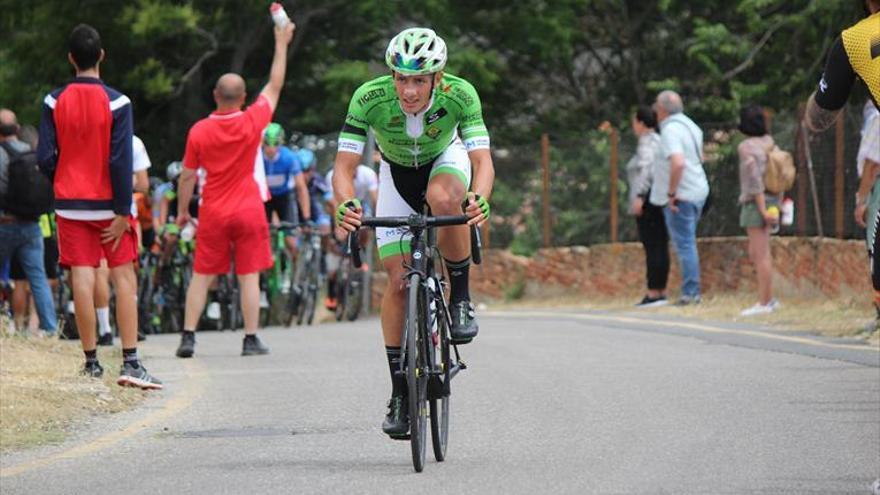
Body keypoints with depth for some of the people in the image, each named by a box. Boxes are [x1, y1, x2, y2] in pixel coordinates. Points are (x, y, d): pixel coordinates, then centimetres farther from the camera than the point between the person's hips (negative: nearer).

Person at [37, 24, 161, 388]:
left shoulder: (55, 102, -3)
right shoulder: (116, 103, -10)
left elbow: (45, 157, -3)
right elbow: (121, 161, -13)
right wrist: (122, 212, -10)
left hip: (70, 204, 2)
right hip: (108, 204, -2)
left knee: (82, 279, 2)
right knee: (124, 279, 2)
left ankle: (91, 361, 4)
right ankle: (130, 362, -5)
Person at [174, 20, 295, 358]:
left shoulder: (199, 131, -6)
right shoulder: (253, 122, -7)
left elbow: (187, 176, 0)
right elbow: (275, 86, 5)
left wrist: (182, 210, 13)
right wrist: (281, 45, 14)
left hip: (213, 214, 1)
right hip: (248, 212, -1)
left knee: (201, 276, 7)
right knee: (249, 277, 3)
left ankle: (188, 337, 3)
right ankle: (251, 340, 1)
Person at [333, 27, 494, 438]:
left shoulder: (460, 95, -33)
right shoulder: (369, 98, -32)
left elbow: (482, 160, -38)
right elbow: (344, 167, -33)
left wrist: (479, 198, -59)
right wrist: (346, 204, -54)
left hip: (446, 160, -1)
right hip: (397, 173, 1)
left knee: (445, 199, -38)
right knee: (398, 279, -7)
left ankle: (461, 297, -16)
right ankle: (400, 393, 3)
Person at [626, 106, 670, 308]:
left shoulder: (646, 143, -11)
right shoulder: (660, 143, 17)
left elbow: (647, 170, -24)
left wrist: (639, 197, -27)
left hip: (649, 199, -9)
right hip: (662, 201, 9)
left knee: (652, 248, -9)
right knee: (660, 248, 9)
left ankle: (653, 294, -11)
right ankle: (661, 293, 9)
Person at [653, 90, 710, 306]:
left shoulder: (671, 130, -17)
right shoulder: (690, 125, 13)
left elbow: (677, 162, -30)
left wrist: (672, 193, -22)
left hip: (680, 197, -9)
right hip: (698, 190, 9)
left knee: (684, 244, -6)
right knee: (688, 243, 16)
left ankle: (690, 292, -7)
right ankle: (693, 292, 18)